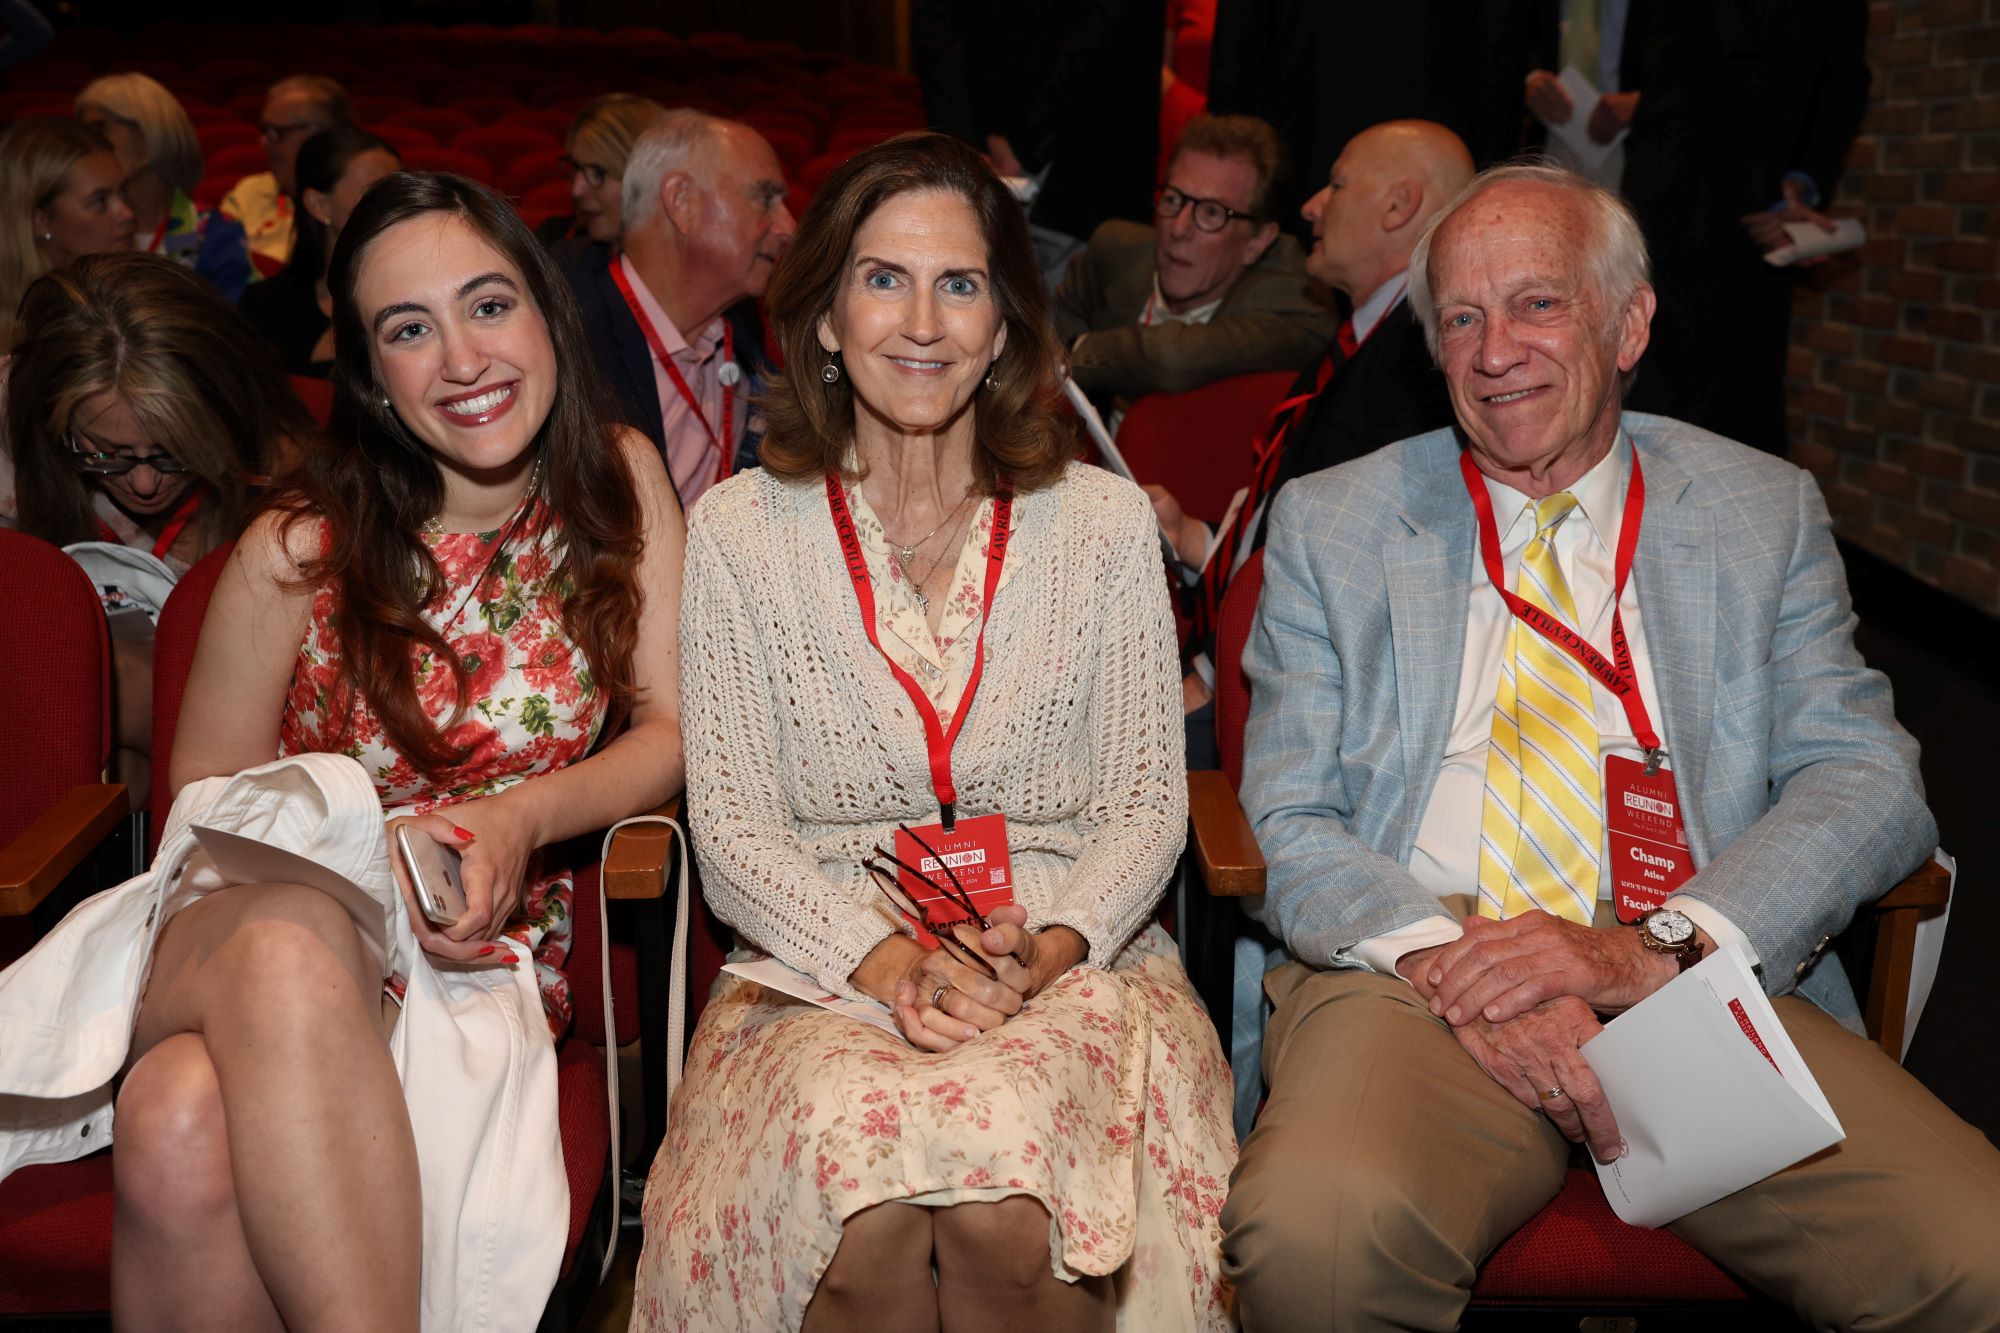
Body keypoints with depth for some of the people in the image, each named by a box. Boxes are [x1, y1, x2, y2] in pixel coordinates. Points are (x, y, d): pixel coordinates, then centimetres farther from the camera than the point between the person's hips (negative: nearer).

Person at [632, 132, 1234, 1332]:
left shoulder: (1106, 523, 6)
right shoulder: (741, 530, 5)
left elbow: (1148, 805, 5)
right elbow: (733, 827, 1)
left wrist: (1043, 952, -14)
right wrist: (883, 958, -16)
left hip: (1068, 960, 1)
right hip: (827, 961, 0)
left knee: (1005, 1211, -31)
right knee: (869, 1215, -32)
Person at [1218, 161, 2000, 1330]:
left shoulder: (1765, 513, 14)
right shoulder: (1331, 522, 11)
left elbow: (1870, 780, 4)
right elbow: (1289, 822, 4)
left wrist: (1657, 947, -14)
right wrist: (1445, 961, -16)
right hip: (1416, 974, -1)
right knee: (1316, 1231, -32)